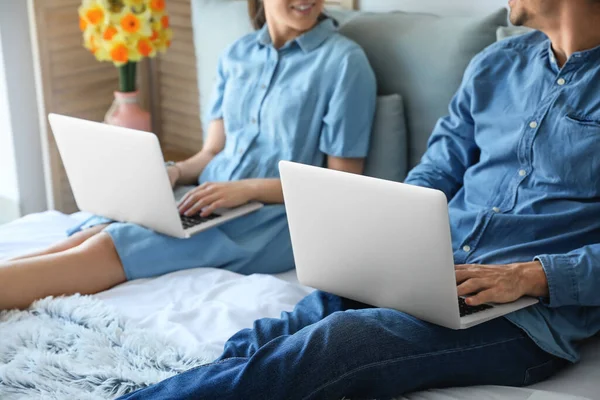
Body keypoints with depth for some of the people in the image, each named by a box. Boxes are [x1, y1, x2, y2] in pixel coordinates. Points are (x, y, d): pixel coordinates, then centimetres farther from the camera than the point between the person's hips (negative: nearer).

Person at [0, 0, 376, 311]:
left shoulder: (344, 62, -5)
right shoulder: (237, 55, 13)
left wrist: (250, 188, -18)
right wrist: (172, 173, -5)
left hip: (276, 220, -6)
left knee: (111, 246, -26)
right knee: (93, 233, -22)